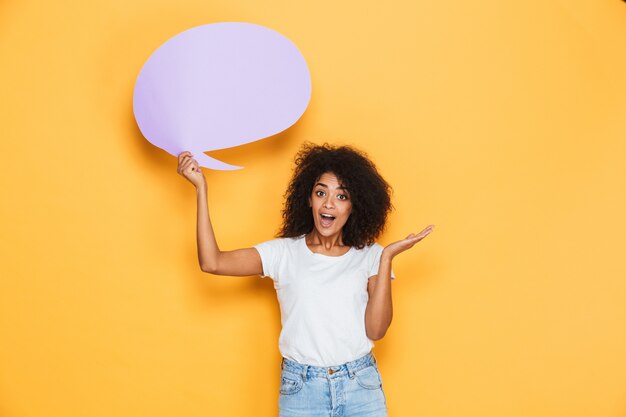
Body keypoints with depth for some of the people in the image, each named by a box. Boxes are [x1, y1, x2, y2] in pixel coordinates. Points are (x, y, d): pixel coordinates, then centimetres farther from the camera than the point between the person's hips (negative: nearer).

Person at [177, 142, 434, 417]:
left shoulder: (369, 256, 1)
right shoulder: (284, 252, 1)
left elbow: (375, 330, -9)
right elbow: (212, 263, -10)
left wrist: (387, 258, -14)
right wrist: (201, 189, -7)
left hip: (361, 387, 0)